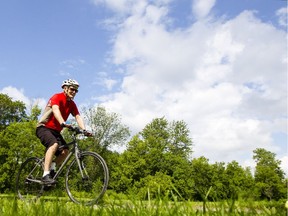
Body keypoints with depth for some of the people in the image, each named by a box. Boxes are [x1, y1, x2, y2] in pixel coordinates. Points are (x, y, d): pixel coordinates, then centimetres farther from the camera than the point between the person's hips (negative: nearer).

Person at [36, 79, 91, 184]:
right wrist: (63, 123, -49)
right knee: (54, 144, -33)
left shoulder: (72, 104, 8)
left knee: (65, 151, -14)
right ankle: (45, 175, -35)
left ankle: (51, 170, 5)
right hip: (44, 127, -7)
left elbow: (78, 117, -5)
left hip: (56, 131, 7)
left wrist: (84, 130, -22)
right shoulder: (57, 97, -12)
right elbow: (56, 110, -31)